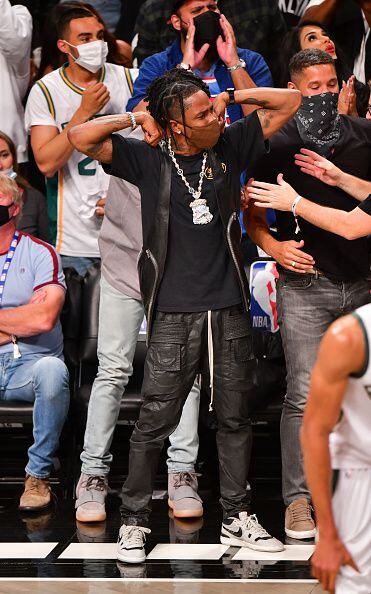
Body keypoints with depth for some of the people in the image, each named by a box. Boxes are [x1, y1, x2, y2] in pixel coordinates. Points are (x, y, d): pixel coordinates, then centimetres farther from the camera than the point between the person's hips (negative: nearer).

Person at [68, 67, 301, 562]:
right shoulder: (148, 160, -1)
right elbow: (80, 137, -10)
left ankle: (237, 519, 21)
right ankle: (134, 521, 12)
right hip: (173, 316, -3)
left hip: (229, 311, 3)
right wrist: (137, 119, -5)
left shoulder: (229, 147, 6)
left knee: (234, 419, 10)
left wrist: (232, 96, 2)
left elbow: (289, 102, 10)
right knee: (154, 423, -1)